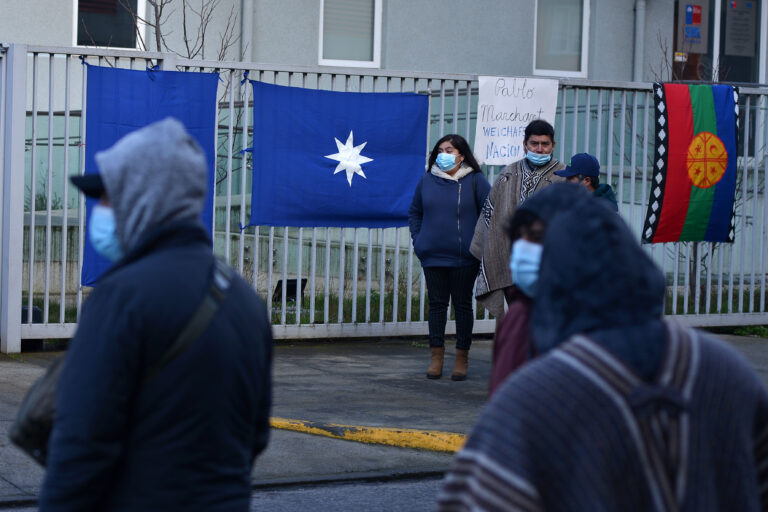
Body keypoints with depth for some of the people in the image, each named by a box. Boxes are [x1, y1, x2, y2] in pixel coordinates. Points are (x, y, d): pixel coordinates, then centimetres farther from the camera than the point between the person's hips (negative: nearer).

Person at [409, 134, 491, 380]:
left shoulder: (475, 181, -2)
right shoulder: (427, 181, 8)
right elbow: (415, 212, 20)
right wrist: (417, 240, 10)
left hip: (463, 258, -3)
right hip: (432, 256, 3)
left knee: (463, 304, 4)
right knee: (437, 304, 6)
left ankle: (462, 357, 11)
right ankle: (436, 356, 14)